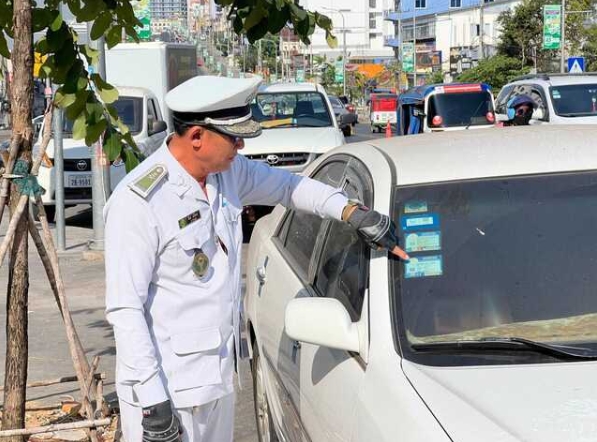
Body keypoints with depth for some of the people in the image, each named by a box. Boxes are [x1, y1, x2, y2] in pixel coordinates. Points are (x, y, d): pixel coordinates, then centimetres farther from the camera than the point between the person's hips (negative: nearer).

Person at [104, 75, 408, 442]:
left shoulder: (228, 170, 2)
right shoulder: (138, 202, -20)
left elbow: (285, 185, 20)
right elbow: (125, 308, -19)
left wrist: (352, 211, 8)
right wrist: (152, 400, -20)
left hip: (220, 376, 8)